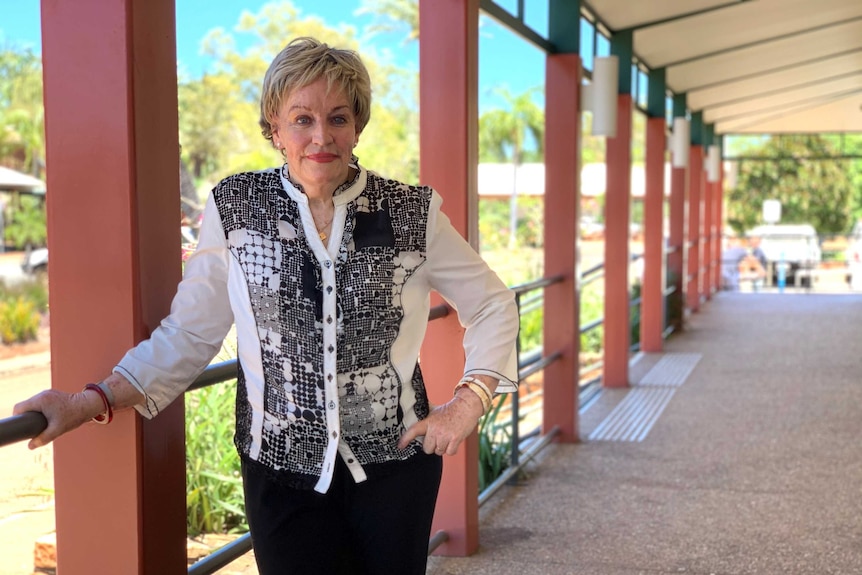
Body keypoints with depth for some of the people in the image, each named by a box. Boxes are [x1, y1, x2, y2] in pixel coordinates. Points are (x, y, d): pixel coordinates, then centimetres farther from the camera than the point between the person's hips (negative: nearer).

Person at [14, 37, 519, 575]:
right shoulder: (234, 208, -4)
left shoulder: (413, 213, -5)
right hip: (283, 466, 0)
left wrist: (468, 404, -5)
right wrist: (94, 401, -10)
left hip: (395, 460, 1)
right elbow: (189, 333, -1)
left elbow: (492, 305, 6)